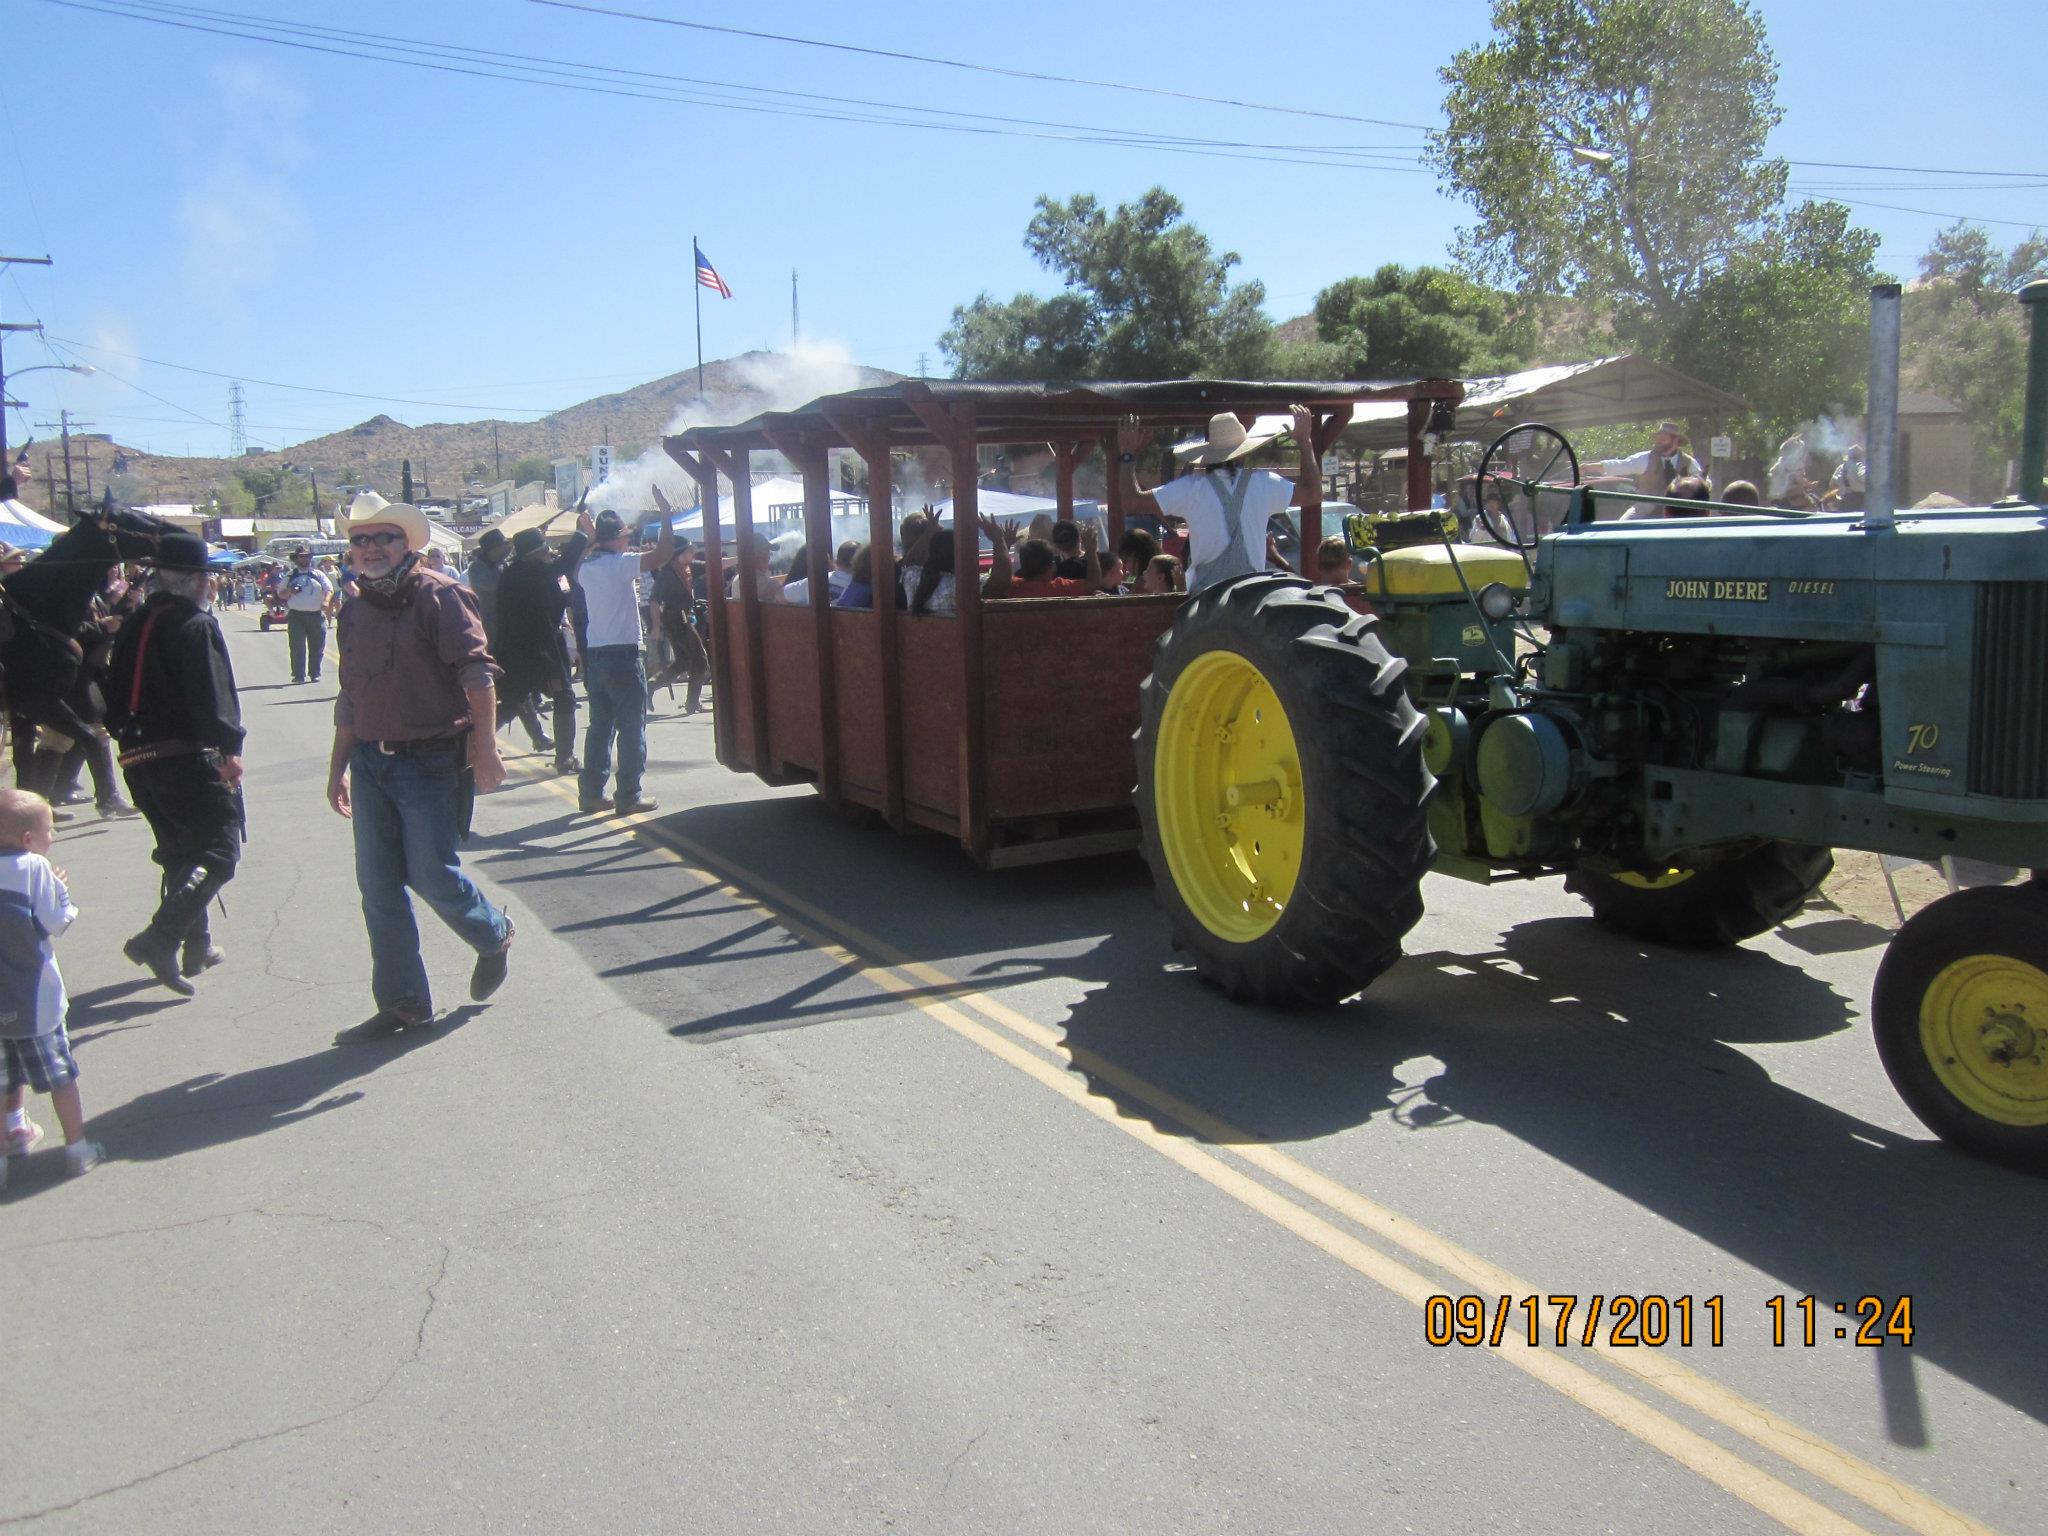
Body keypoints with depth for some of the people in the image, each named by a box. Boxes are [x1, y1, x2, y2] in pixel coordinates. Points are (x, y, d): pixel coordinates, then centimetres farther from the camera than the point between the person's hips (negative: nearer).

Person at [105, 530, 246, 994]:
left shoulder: (136, 626, 13)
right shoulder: (198, 625, -11)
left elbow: (115, 694, 18)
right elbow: (212, 694, -21)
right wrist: (229, 748, -20)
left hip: (139, 760, 9)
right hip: (186, 756, -9)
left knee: (179, 852, 20)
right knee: (219, 850, -6)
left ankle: (196, 946, 27)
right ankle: (159, 940, -20)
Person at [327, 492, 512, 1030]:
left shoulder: (439, 595, -7)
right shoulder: (355, 611, 14)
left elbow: (477, 671, -16)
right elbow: (350, 697, 21)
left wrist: (485, 743, -23)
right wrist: (338, 767, 21)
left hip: (431, 761, -7)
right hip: (371, 763, 7)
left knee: (433, 875, -5)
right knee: (377, 884, 6)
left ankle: (494, 937, 26)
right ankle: (402, 1000, 16)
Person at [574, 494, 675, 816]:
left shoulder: (587, 567, 10)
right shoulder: (621, 564, -12)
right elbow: (663, 554, -20)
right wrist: (666, 515, -10)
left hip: (595, 654, 8)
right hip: (623, 654, -7)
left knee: (600, 725, 13)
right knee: (631, 727, -1)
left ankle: (592, 791, 15)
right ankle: (629, 795, 1)